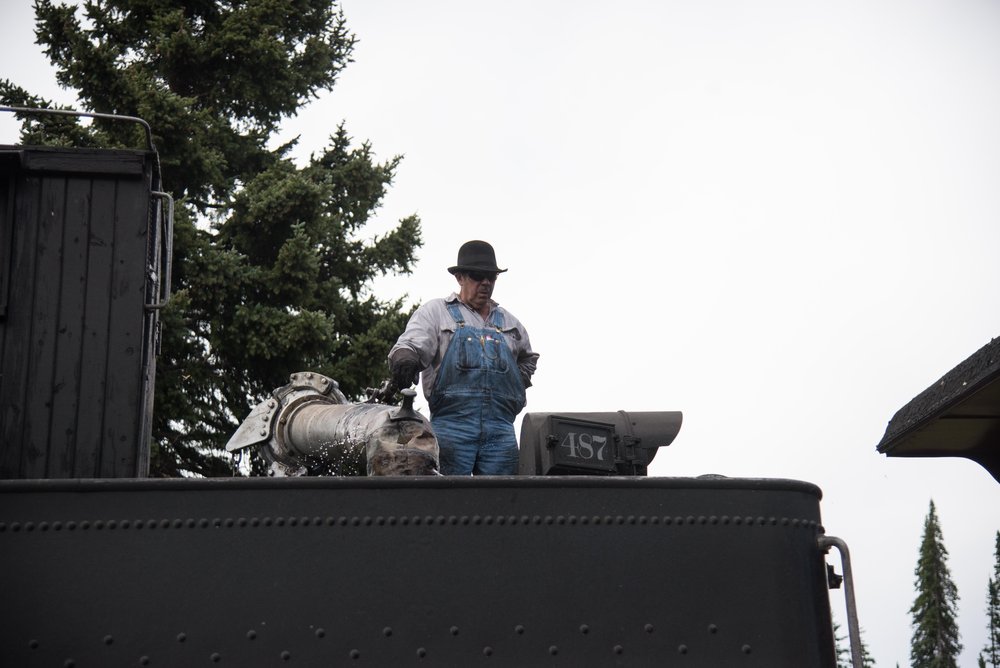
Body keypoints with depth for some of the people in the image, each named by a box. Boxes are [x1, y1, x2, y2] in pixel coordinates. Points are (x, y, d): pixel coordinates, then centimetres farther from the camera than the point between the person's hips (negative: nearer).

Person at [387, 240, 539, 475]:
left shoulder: (508, 321, 26)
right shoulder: (435, 312, 12)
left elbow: (528, 358, 43)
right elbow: (412, 344, -5)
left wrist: (518, 384, 22)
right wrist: (404, 359, -30)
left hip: (500, 431, 4)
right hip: (451, 424, -4)